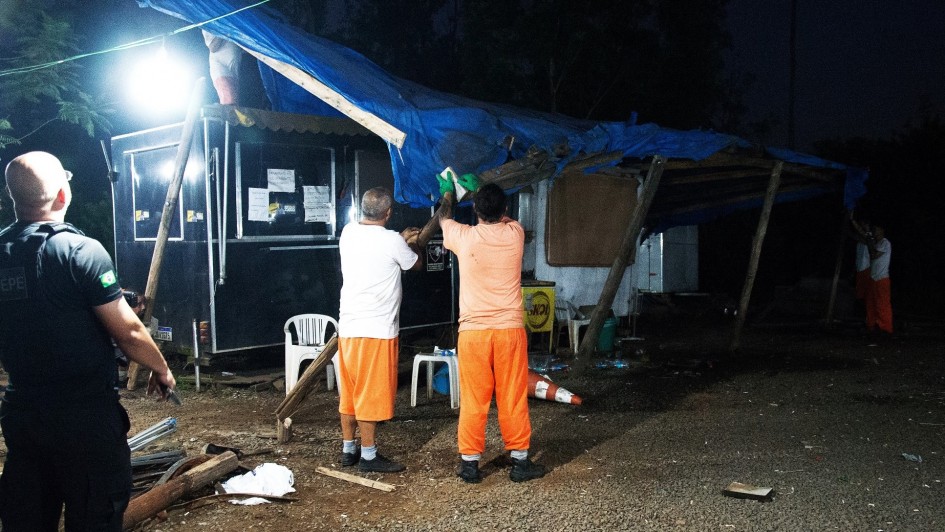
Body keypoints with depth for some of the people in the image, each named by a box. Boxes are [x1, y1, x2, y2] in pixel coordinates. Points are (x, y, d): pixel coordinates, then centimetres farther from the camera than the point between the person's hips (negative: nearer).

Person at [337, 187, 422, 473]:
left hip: (348, 326, 7)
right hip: (377, 329, -7)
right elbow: (416, 264, 7)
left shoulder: (348, 233, 5)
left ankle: (348, 449, 24)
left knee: (349, 392, 14)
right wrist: (412, 244, 28)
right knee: (372, 394, 1)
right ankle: (369, 456, 10)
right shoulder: (392, 241, -13)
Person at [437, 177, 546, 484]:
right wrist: (478, 188, 37)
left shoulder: (464, 237, -5)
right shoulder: (515, 234, -1)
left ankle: (470, 463, 15)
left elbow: (444, 218, 19)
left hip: (473, 330, -1)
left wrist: (448, 192, 39)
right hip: (510, 329, 1)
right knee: (513, 398, 8)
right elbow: (502, 217, 25)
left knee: (473, 400, 7)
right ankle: (520, 462, 16)